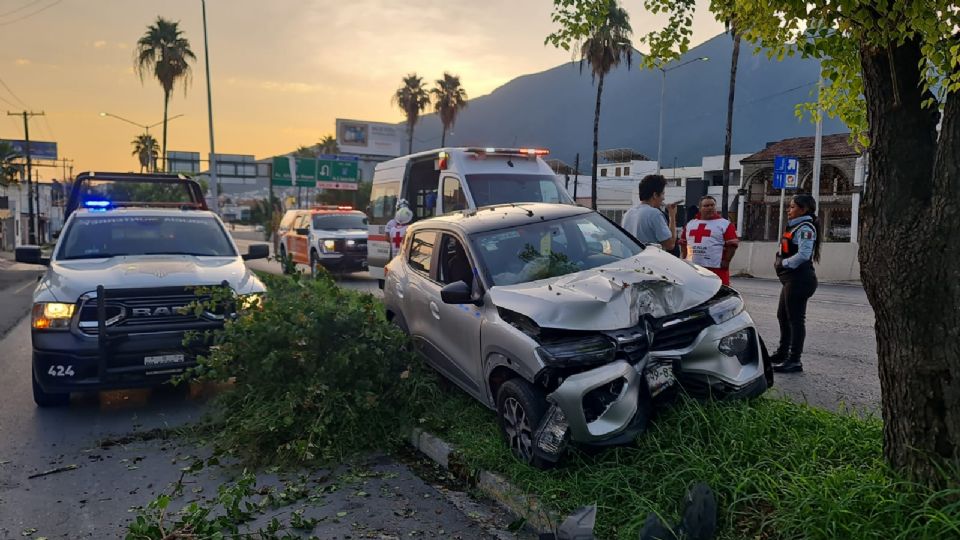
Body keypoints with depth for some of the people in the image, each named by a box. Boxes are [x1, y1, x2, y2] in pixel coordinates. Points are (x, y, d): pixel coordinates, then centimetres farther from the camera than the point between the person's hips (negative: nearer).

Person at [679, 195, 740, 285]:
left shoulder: (725, 224, 1)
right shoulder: (690, 224, 16)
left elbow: (732, 244, -4)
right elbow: (683, 243, 22)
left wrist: (726, 261, -12)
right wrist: (683, 258, 10)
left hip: (716, 268, -5)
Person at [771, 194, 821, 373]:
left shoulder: (805, 228, -12)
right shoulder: (795, 227, 20)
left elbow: (803, 254, -23)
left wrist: (784, 263, -13)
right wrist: (780, 262, 4)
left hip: (800, 279, -11)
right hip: (791, 278, 11)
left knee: (795, 318, -6)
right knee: (783, 315, 17)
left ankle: (794, 360, -1)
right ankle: (782, 353, 29)